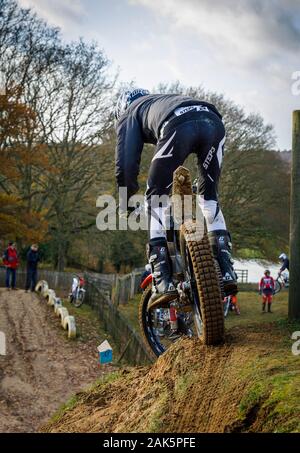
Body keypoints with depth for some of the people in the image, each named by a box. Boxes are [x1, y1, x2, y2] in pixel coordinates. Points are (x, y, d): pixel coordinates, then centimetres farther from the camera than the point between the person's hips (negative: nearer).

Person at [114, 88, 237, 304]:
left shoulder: (129, 112, 32)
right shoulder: (165, 100, 47)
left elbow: (126, 163, 21)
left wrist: (126, 204, 31)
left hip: (178, 126, -5)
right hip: (214, 122, 5)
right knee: (209, 195, 23)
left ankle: (164, 281, 1)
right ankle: (226, 271, 15)